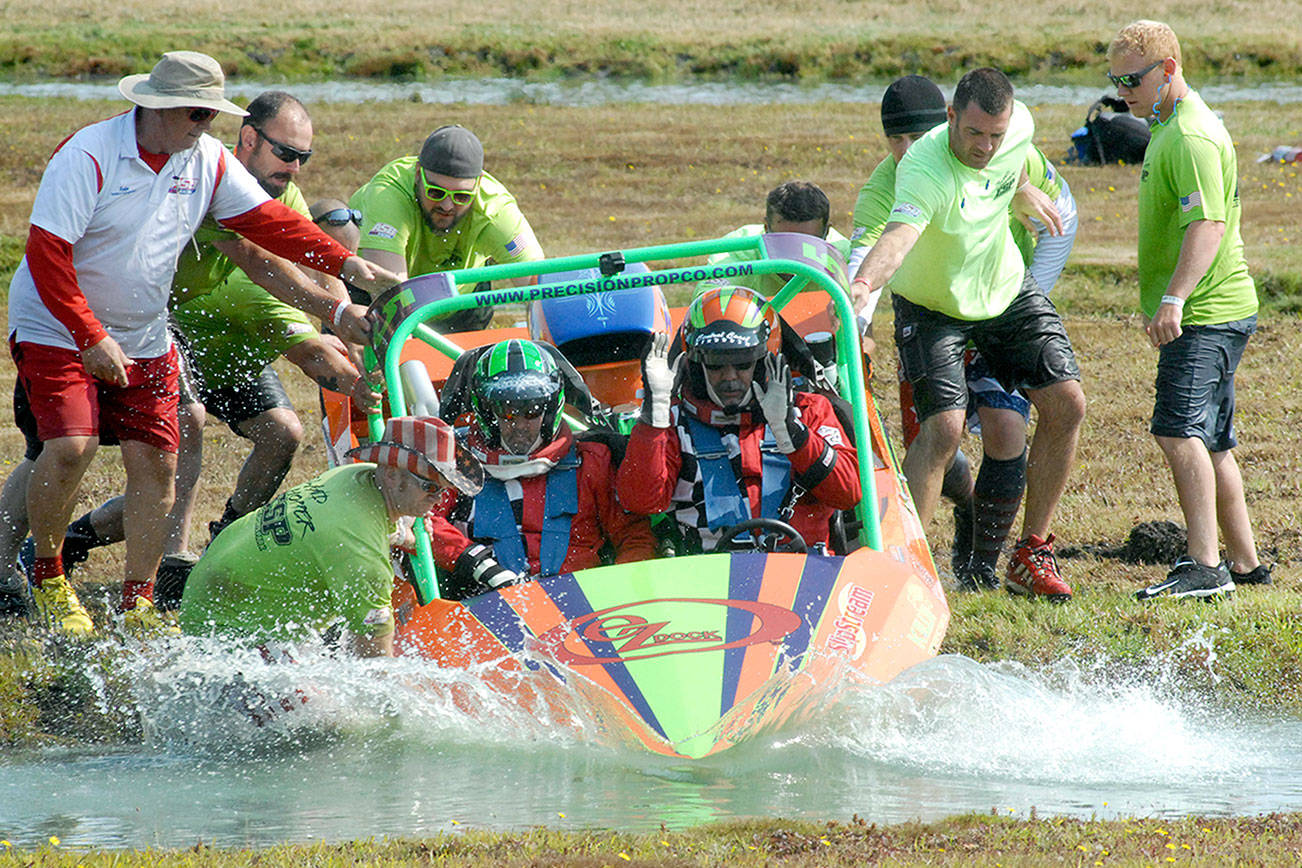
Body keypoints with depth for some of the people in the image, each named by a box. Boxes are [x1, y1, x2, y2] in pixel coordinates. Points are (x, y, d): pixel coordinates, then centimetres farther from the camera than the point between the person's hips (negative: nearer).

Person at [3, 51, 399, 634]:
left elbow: (265, 219, 2)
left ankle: (138, 603, 5)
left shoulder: (207, 160, -1)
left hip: (143, 336, 6)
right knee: (70, 448, -22)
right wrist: (92, 339, -24)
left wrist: (344, 264, -11)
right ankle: (47, 576, 0)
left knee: (155, 458, -4)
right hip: (56, 327, -6)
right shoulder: (88, 158, -20)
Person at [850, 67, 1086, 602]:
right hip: (931, 307, -6)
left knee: (1066, 403, -3)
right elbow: (898, 235, -56)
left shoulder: (1019, 128, -19)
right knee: (944, 425, -22)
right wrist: (864, 284, -74)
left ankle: (1031, 555, 10)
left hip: (1007, 291, 6)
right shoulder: (925, 171, -37)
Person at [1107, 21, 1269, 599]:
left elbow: (1208, 224, -27)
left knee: (1179, 431, -20)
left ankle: (1205, 567, -25)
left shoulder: (1192, 138, -16)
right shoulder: (1169, 129, 19)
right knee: (1210, 442, 14)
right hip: (1207, 315, 11)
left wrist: (1174, 297, -36)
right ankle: (1245, 565, 21)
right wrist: (1172, 302, 31)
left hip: (1206, 315, -11)